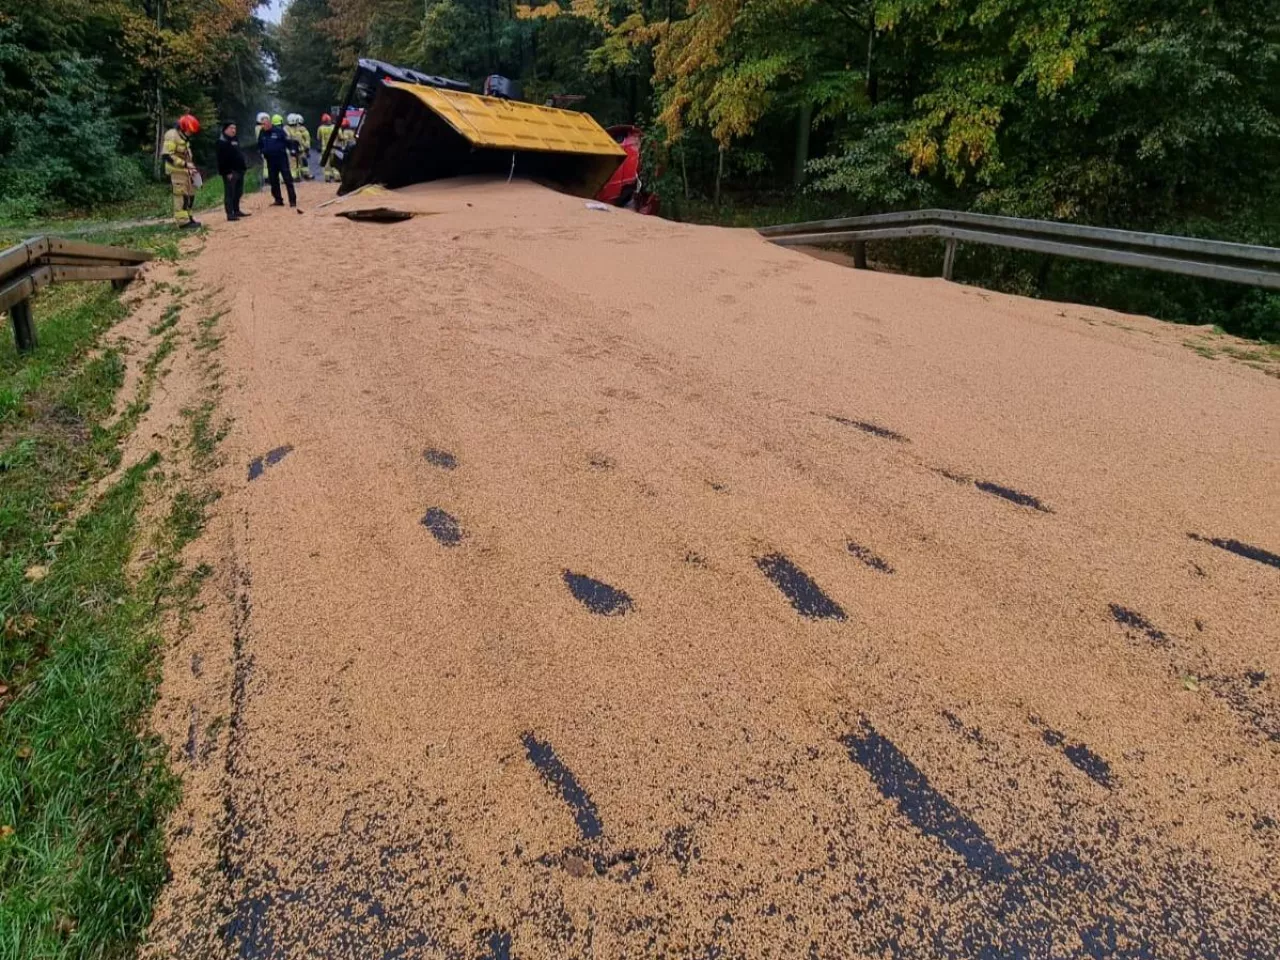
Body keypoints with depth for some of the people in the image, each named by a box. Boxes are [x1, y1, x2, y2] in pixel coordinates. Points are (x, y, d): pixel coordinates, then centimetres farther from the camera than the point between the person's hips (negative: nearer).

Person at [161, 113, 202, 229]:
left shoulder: (184, 138, 17)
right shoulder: (172, 136, -13)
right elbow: (167, 155, -21)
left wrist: (191, 167, 13)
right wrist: (185, 164, -23)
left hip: (185, 171, 10)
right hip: (177, 171, -10)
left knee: (190, 194, 14)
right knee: (181, 195, -10)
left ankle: (189, 218, 23)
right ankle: (183, 221, -10)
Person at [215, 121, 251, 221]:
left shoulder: (235, 139, 17)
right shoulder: (222, 142, -12)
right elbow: (222, 159, -17)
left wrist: (243, 166, 19)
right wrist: (227, 172, -21)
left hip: (239, 170, 9)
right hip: (230, 172, -9)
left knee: (238, 192, 15)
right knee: (230, 193, -8)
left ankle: (236, 210, 26)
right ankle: (230, 214, -8)